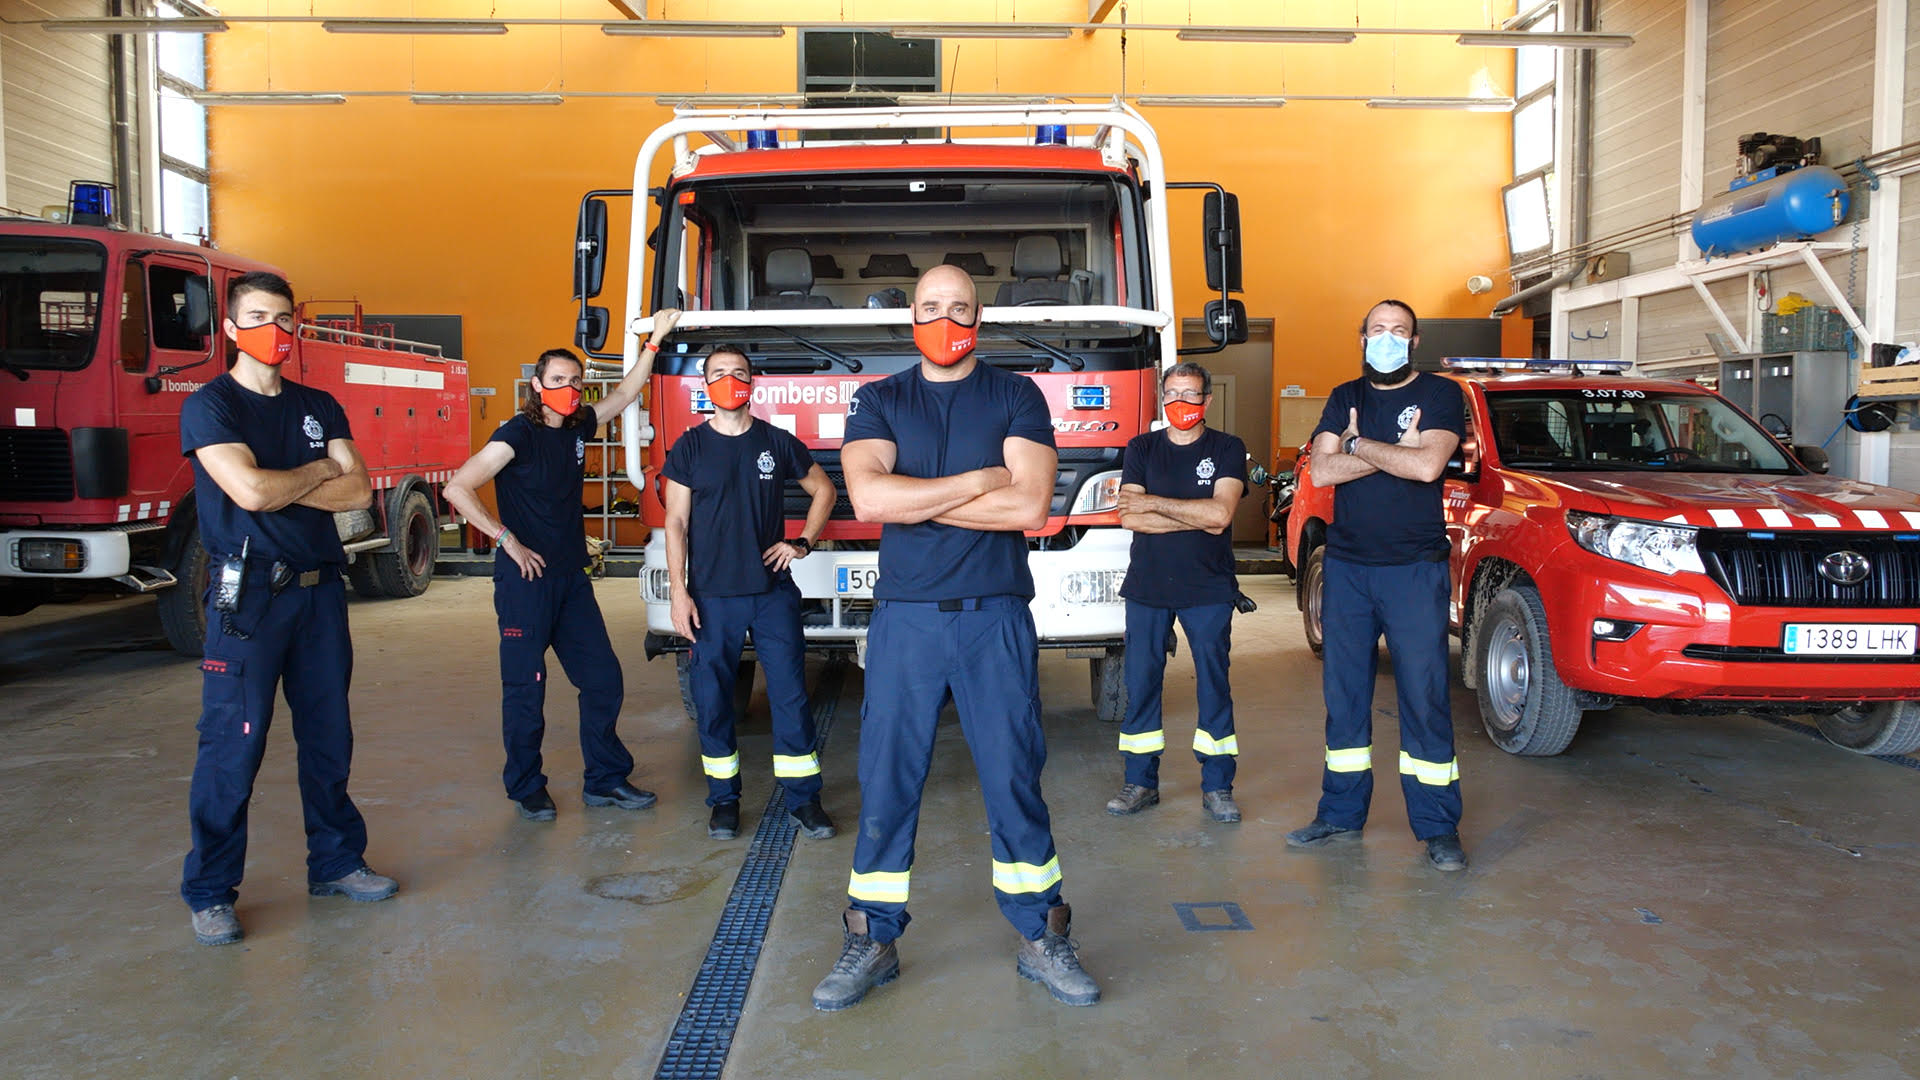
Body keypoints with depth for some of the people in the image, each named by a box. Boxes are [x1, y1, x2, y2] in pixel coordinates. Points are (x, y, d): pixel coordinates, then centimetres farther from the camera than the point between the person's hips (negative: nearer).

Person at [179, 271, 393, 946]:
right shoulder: (210, 406, -2)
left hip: (319, 588, 5)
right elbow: (250, 491, -18)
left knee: (328, 734, 11)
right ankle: (209, 892, 8)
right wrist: (319, 471, -2)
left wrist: (280, 489, -10)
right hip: (248, 593, -5)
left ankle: (336, 863, 23)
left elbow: (358, 491, 2)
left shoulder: (319, 407, 14)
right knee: (233, 744, -3)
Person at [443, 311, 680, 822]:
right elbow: (457, 489, -17)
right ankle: (526, 789, 15)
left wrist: (655, 339, 20)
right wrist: (508, 541, -17)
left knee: (603, 680, 6)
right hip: (526, 579, -7)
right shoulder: (518, 434, -10)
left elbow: (625, 393, 24)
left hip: (571, 578, 7)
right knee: (525, 688, 1)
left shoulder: (578, 426, 9)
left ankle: (605, 780, 17)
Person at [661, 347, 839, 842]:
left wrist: (803, 542, 4)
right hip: (712, 596, 0)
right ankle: (724, 799, 18)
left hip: (773, 592, 1)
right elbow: (676, 523, 1)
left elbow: (822, 489, 18)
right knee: (712, 699, 4)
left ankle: (803, 797, 9)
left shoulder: (778, 443, 6)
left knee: (791, 695, 0)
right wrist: (679, 592, -7)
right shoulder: (689, 447, 3)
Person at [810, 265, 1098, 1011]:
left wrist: (911, 498, -8)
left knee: (1014, 778, 5)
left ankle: (1041, 939, 17)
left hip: (995, 618, 0)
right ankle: (872, 942, 17)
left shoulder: (1016, 397, 5)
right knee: (886, 782, 4)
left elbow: (1029, 505, -10)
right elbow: (867, 499, -11)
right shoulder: (878, 402, 8)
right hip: (905, 615, 1)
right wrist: (975, 482, -9)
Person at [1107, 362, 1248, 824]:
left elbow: (1220, 513, -14)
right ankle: (1140, 782, 13)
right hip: (1147, 587, 2)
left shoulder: (1227, 449, 2)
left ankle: (1217, 786, 10)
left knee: (1214, 685, 2)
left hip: (1208, 589, -2)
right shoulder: (1141, 449, 7)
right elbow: (1129, 517, -6)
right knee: (1141, 684, 3)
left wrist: (1153, 502, -11)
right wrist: (1196, 518, -11)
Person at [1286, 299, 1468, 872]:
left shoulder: (1439, 394, 1)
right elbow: (1321, 472, -2)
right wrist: (1393, 450, -10)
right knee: (1344, 691, 8)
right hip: (1345, 564, 4)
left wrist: (1358, 444, -8)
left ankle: (1438, 826, 5)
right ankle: (1341, 813, 18)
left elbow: (1427, 465, -17)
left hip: (1414, 567, -4)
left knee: (1424, 696, -3)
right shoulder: (1345, 397, 13)